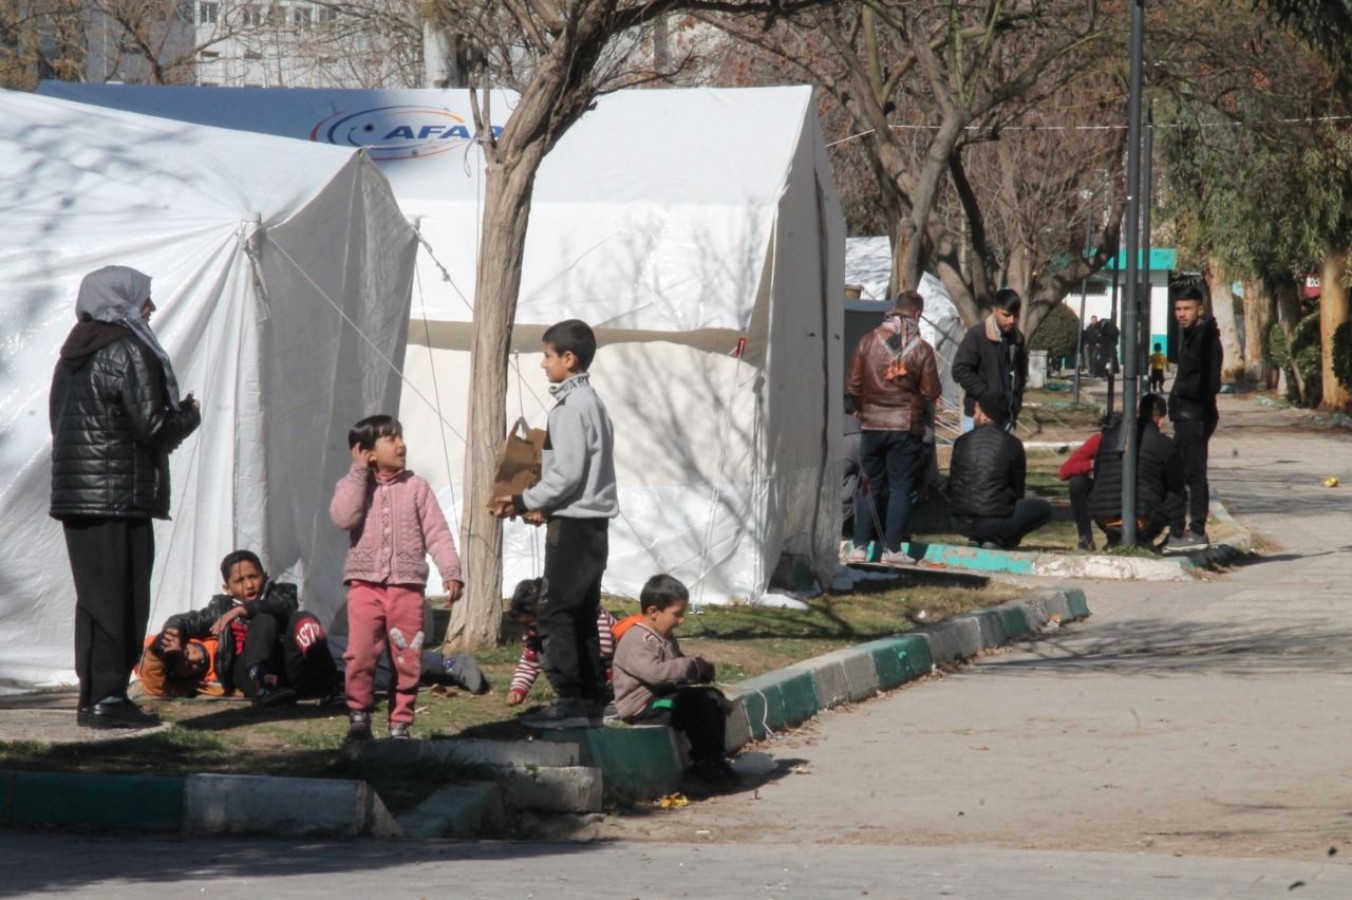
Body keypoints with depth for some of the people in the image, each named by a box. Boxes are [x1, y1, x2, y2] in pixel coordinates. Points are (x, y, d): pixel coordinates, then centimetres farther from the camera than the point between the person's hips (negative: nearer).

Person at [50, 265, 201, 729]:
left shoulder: (73, 355, 16)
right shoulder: (129, 352, -11)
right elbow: (154, 428, -16)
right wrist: (189, 413, 6)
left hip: (76, 495, 8)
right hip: (120, 496, -8)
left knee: (94, 596, 13)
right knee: (120, 599, -4)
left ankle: (92, 695, 15)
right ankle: (108, 698, -5)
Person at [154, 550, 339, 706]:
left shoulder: (279, 592, 19)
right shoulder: (224, 607, 24)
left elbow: (285, 606, -5)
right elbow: (184, 621, 25)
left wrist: (243, 610, -18)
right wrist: (175, 632, 0)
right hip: (250, 674, 0)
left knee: (301, 619, -23)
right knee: (264, 621, -25)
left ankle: (323, 683, -37)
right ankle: (262, 689, -45)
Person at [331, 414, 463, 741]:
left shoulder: (416, 487, 7)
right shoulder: (353, 486, 6)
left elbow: (436, 533, 4)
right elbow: (344, 517, -15)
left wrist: (450, 571, -7)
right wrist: (359, 472, -10)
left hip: (407, 584, 1)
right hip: (365, 583, -1)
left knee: (407, 659, 1)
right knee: (360, 654, -10)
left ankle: (401, 723, 11)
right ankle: (358, 716, 6)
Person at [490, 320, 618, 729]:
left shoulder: (572, 407, -15)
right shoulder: (589, 401, 16)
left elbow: (568, 474, -20)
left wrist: (523, 503, -11)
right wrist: (542, 505, 11)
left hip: (573, 525, -10)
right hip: (588, 522, 10)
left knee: (556, 612, -10)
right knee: (581, 613, 13)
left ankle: (568, 699, -12)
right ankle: (591, 697, 14)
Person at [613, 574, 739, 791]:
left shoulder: (666, 639, 16)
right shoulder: (637, 642, -18)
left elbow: (676, 668, 32)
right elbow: (655, 672, -35)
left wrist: (700, 668, 9)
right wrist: (693, 666, -26)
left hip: (664, 697, 10)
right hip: (642, 708, -10)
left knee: (714, 697, 3)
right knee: (699, 704, -25)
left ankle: (714, 760, 6)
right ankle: (702, 764, -12)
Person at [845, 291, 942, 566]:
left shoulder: (869, 341, -3)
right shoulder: (922, 349, -8)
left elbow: (853, 385, 1)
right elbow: (931, 392, -4)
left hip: (871, 423, 2)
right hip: (906, 427, -2)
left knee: (869, 487, 10)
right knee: (901, 488, 4)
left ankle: (860, 546, 6)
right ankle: (892, 548, 1)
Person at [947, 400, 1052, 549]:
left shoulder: (962, 442, 5)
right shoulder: (1012, 444, -3)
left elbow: (951, 488, 14)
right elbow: (1018, 488, 8)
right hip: (996, 522, -4)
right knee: (1044, 509, 16)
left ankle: (976, 539, 11)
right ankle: (1000, 541, -1)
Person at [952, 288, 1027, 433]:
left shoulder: (1018, 339, 10)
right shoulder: (977, 336, -9)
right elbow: (960, 370, -13)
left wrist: (1016, 405, 10)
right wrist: (986, 394, -16)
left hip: (1006, 416, 6)